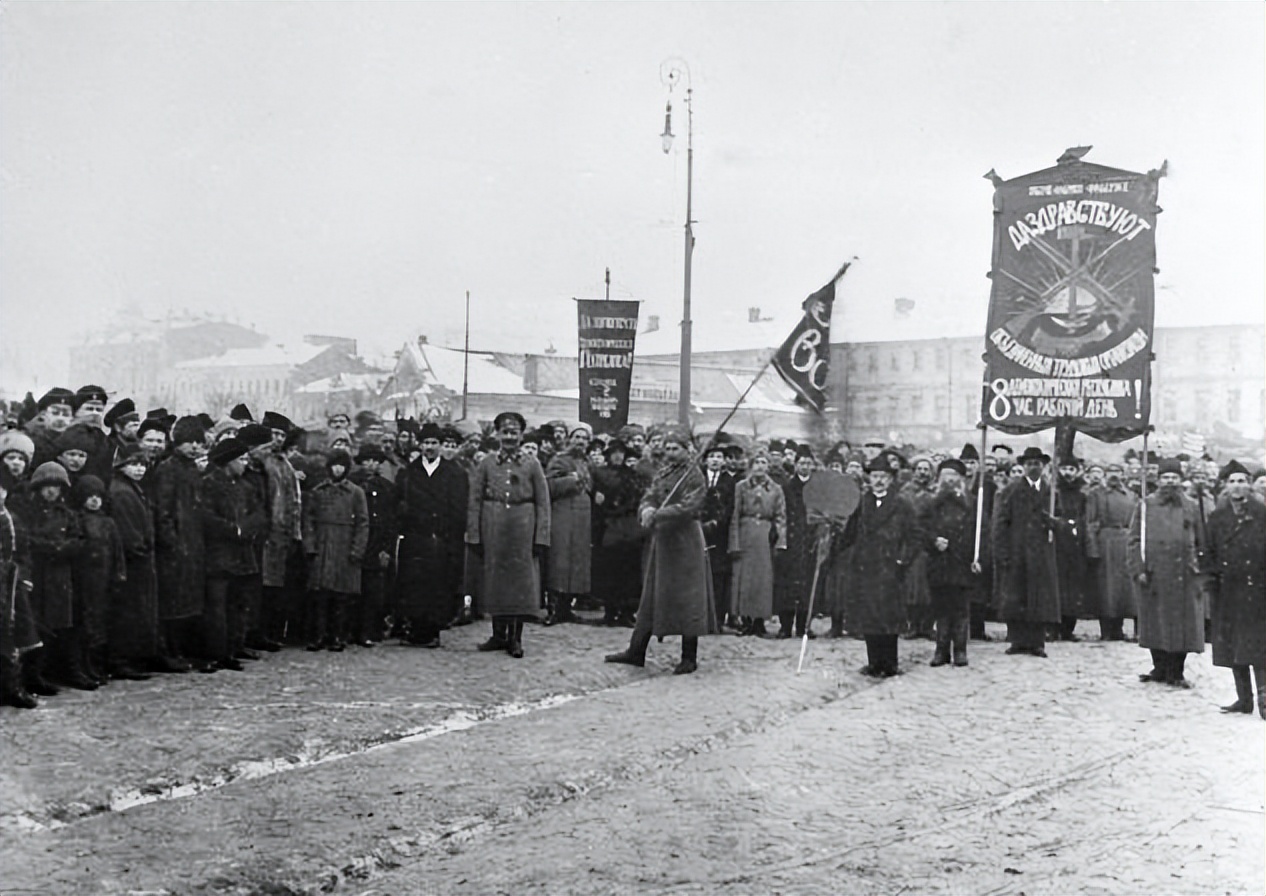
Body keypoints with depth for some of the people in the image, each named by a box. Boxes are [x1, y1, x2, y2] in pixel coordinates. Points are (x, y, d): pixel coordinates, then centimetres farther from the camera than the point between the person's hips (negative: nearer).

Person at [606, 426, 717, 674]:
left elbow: (688, 507, -19)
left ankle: (689, 658, 5)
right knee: (651, 596, 10)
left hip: (685, 542, -7)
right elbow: (648, 498, 5)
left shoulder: (693, 475, -9)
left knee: (687, 598, -2)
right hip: (661, 540, 7)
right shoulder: (662, 473, 12)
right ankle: (636, 651, 16)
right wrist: (647, 510, -18)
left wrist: (656, 515, -21)